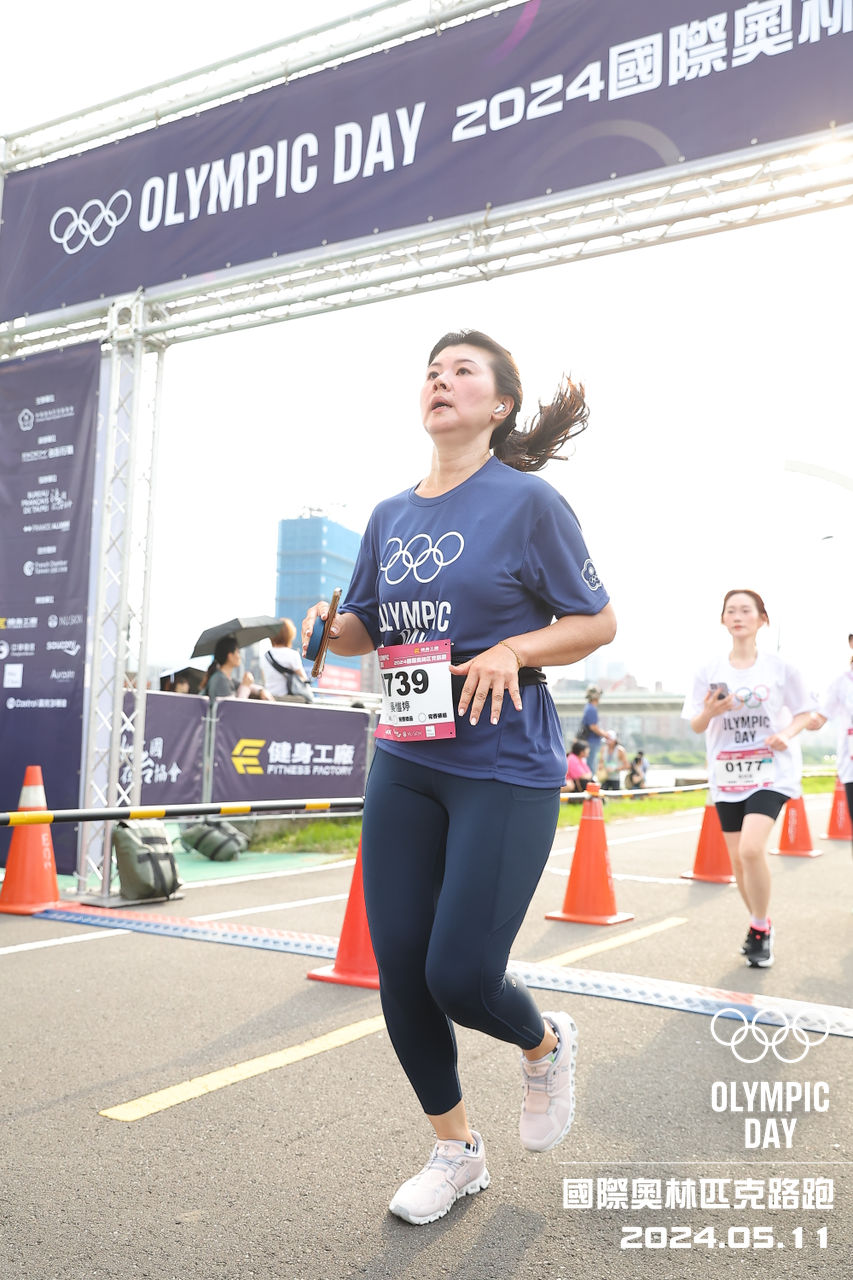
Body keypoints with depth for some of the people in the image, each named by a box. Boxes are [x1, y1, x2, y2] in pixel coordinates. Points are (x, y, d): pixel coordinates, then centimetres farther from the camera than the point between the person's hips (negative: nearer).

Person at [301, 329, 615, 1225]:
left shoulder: (528, 501, -6)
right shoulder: (389, 517, 10)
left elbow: (598, 621, -2)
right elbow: (366, 630, 18)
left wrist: (513, 650, -18)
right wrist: (328, 625, -3)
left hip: (506, 771, -5)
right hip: (403, 765, 6)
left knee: (460, 974, -7)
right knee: (399, 970, 7)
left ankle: (546, 1045, 31)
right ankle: (455, 1152, 31)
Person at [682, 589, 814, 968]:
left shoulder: (779, 667, -3)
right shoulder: (710, 671, 1)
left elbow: (804, 713, 6)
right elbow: (696, 726, 4)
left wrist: (786, 734, -14)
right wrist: (710, 711, -18)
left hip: (771, 771, -3)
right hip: (727, 776, 3)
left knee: (751, 848, -21)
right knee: (738, 860, 7)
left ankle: (760, 930, 0)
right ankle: (760, 926, 32)